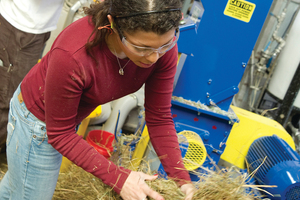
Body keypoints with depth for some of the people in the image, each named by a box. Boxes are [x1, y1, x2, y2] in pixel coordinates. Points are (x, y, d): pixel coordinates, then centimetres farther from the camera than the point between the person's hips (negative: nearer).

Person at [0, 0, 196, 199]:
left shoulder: (162, 44, -27)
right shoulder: (72, 55, -41)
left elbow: (159, 118, -16)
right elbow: (59, 134, -28)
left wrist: (181, 179, -24)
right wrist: (118, 178, -33)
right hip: (38, 120, -5)